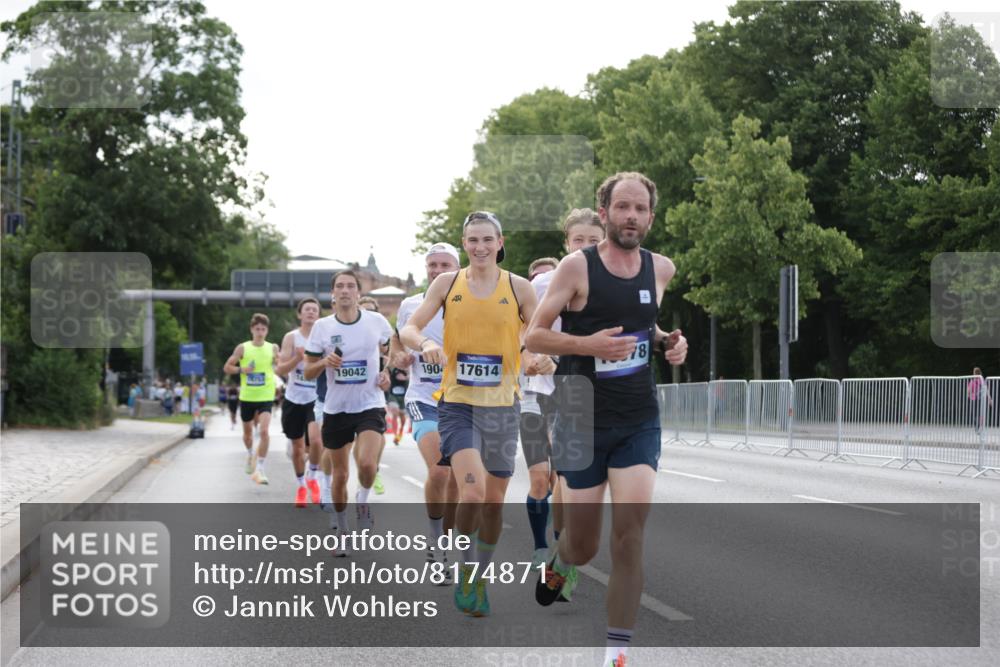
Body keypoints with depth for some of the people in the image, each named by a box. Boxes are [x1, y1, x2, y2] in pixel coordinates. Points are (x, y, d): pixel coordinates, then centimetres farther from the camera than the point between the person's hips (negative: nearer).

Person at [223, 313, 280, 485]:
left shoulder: (272, 348, 0)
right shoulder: (242, 348, -1)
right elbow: (227, 367, 4)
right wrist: (242, 369, -14)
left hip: (265, 397, -1)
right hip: (247, 397, 1)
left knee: (264, 430, -18)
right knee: (247, 431, 17)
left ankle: (259, 469, -13)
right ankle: (250, 455, 48)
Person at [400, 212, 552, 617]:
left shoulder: (518, 287, 2)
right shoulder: (447, 283, 3)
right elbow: (408, 329, 1)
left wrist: (538, 361, -15)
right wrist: (425, 344, -21)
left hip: (502, 405, 2)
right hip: (457, 403, -1)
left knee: (493, 500, 9)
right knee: (471, 491, -20)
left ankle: (479, 581, 30)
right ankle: (466, 572, 3)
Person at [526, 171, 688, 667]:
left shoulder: (661, 269, 4)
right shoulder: (577, 267, -9)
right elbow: (533, 336, -8)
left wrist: (666, 342, 3)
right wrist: (587, 344, -24)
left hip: (640, 422, 2)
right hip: (583, 421, -2)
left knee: (630, 530, -14)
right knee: (583, 547, 6)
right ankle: (558, 565, 45)